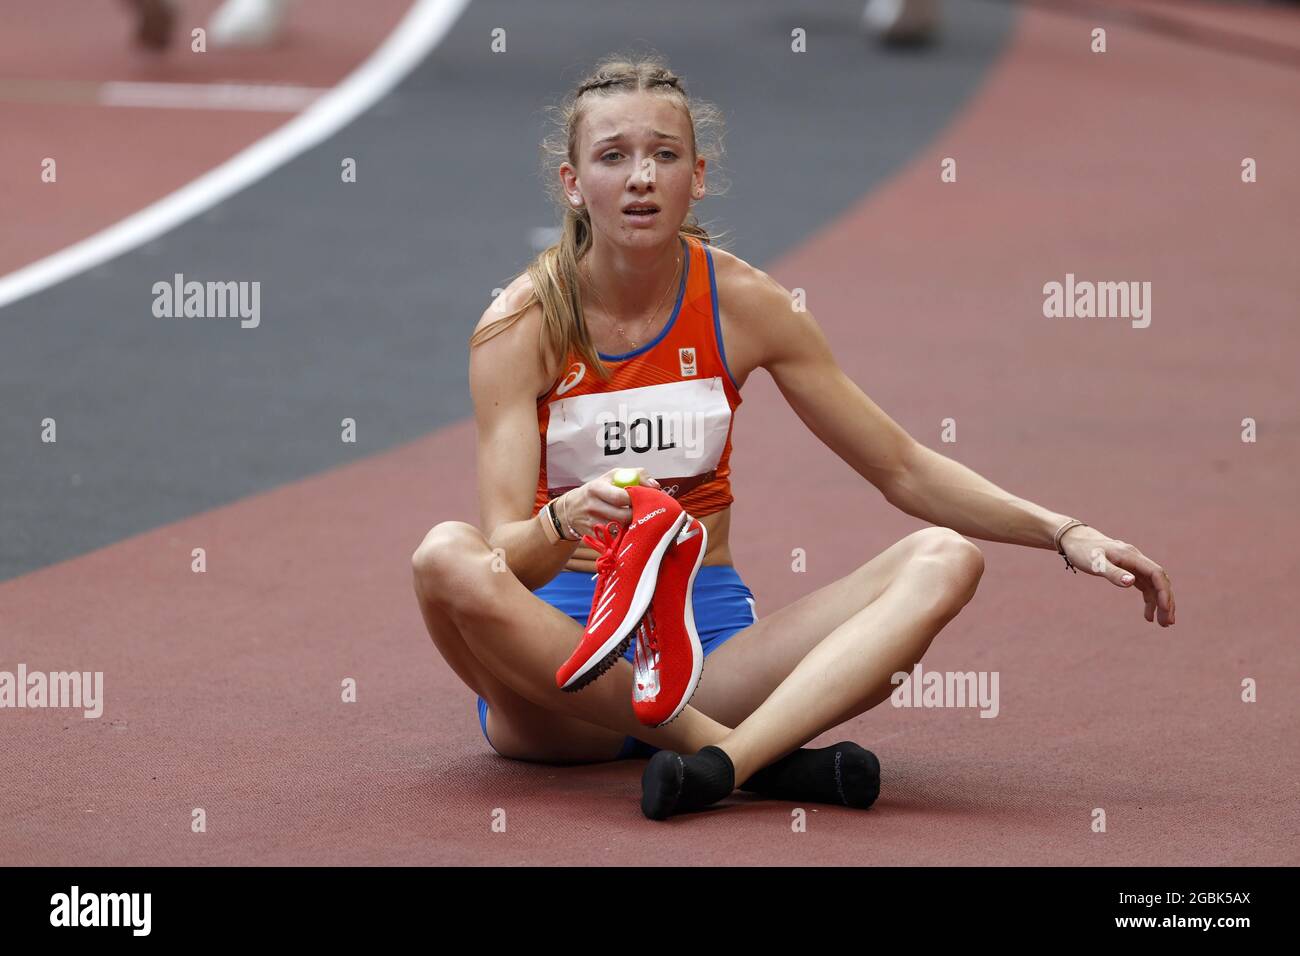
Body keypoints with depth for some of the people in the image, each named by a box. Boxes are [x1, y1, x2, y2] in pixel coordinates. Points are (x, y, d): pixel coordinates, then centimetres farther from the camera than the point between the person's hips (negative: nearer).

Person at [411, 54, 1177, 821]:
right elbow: (508, 557, -16)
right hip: (560, 653, -3)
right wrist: (566, 520, -40)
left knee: (944, 559, -19)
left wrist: (1063, 532, -4)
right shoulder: (520, 326, -9)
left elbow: (903, 469, 7)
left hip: (707, 629, 3)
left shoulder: (740, 302, 0)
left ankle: (726, 757, -43)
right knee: (448, 558, -35)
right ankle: (771, 758, -36)